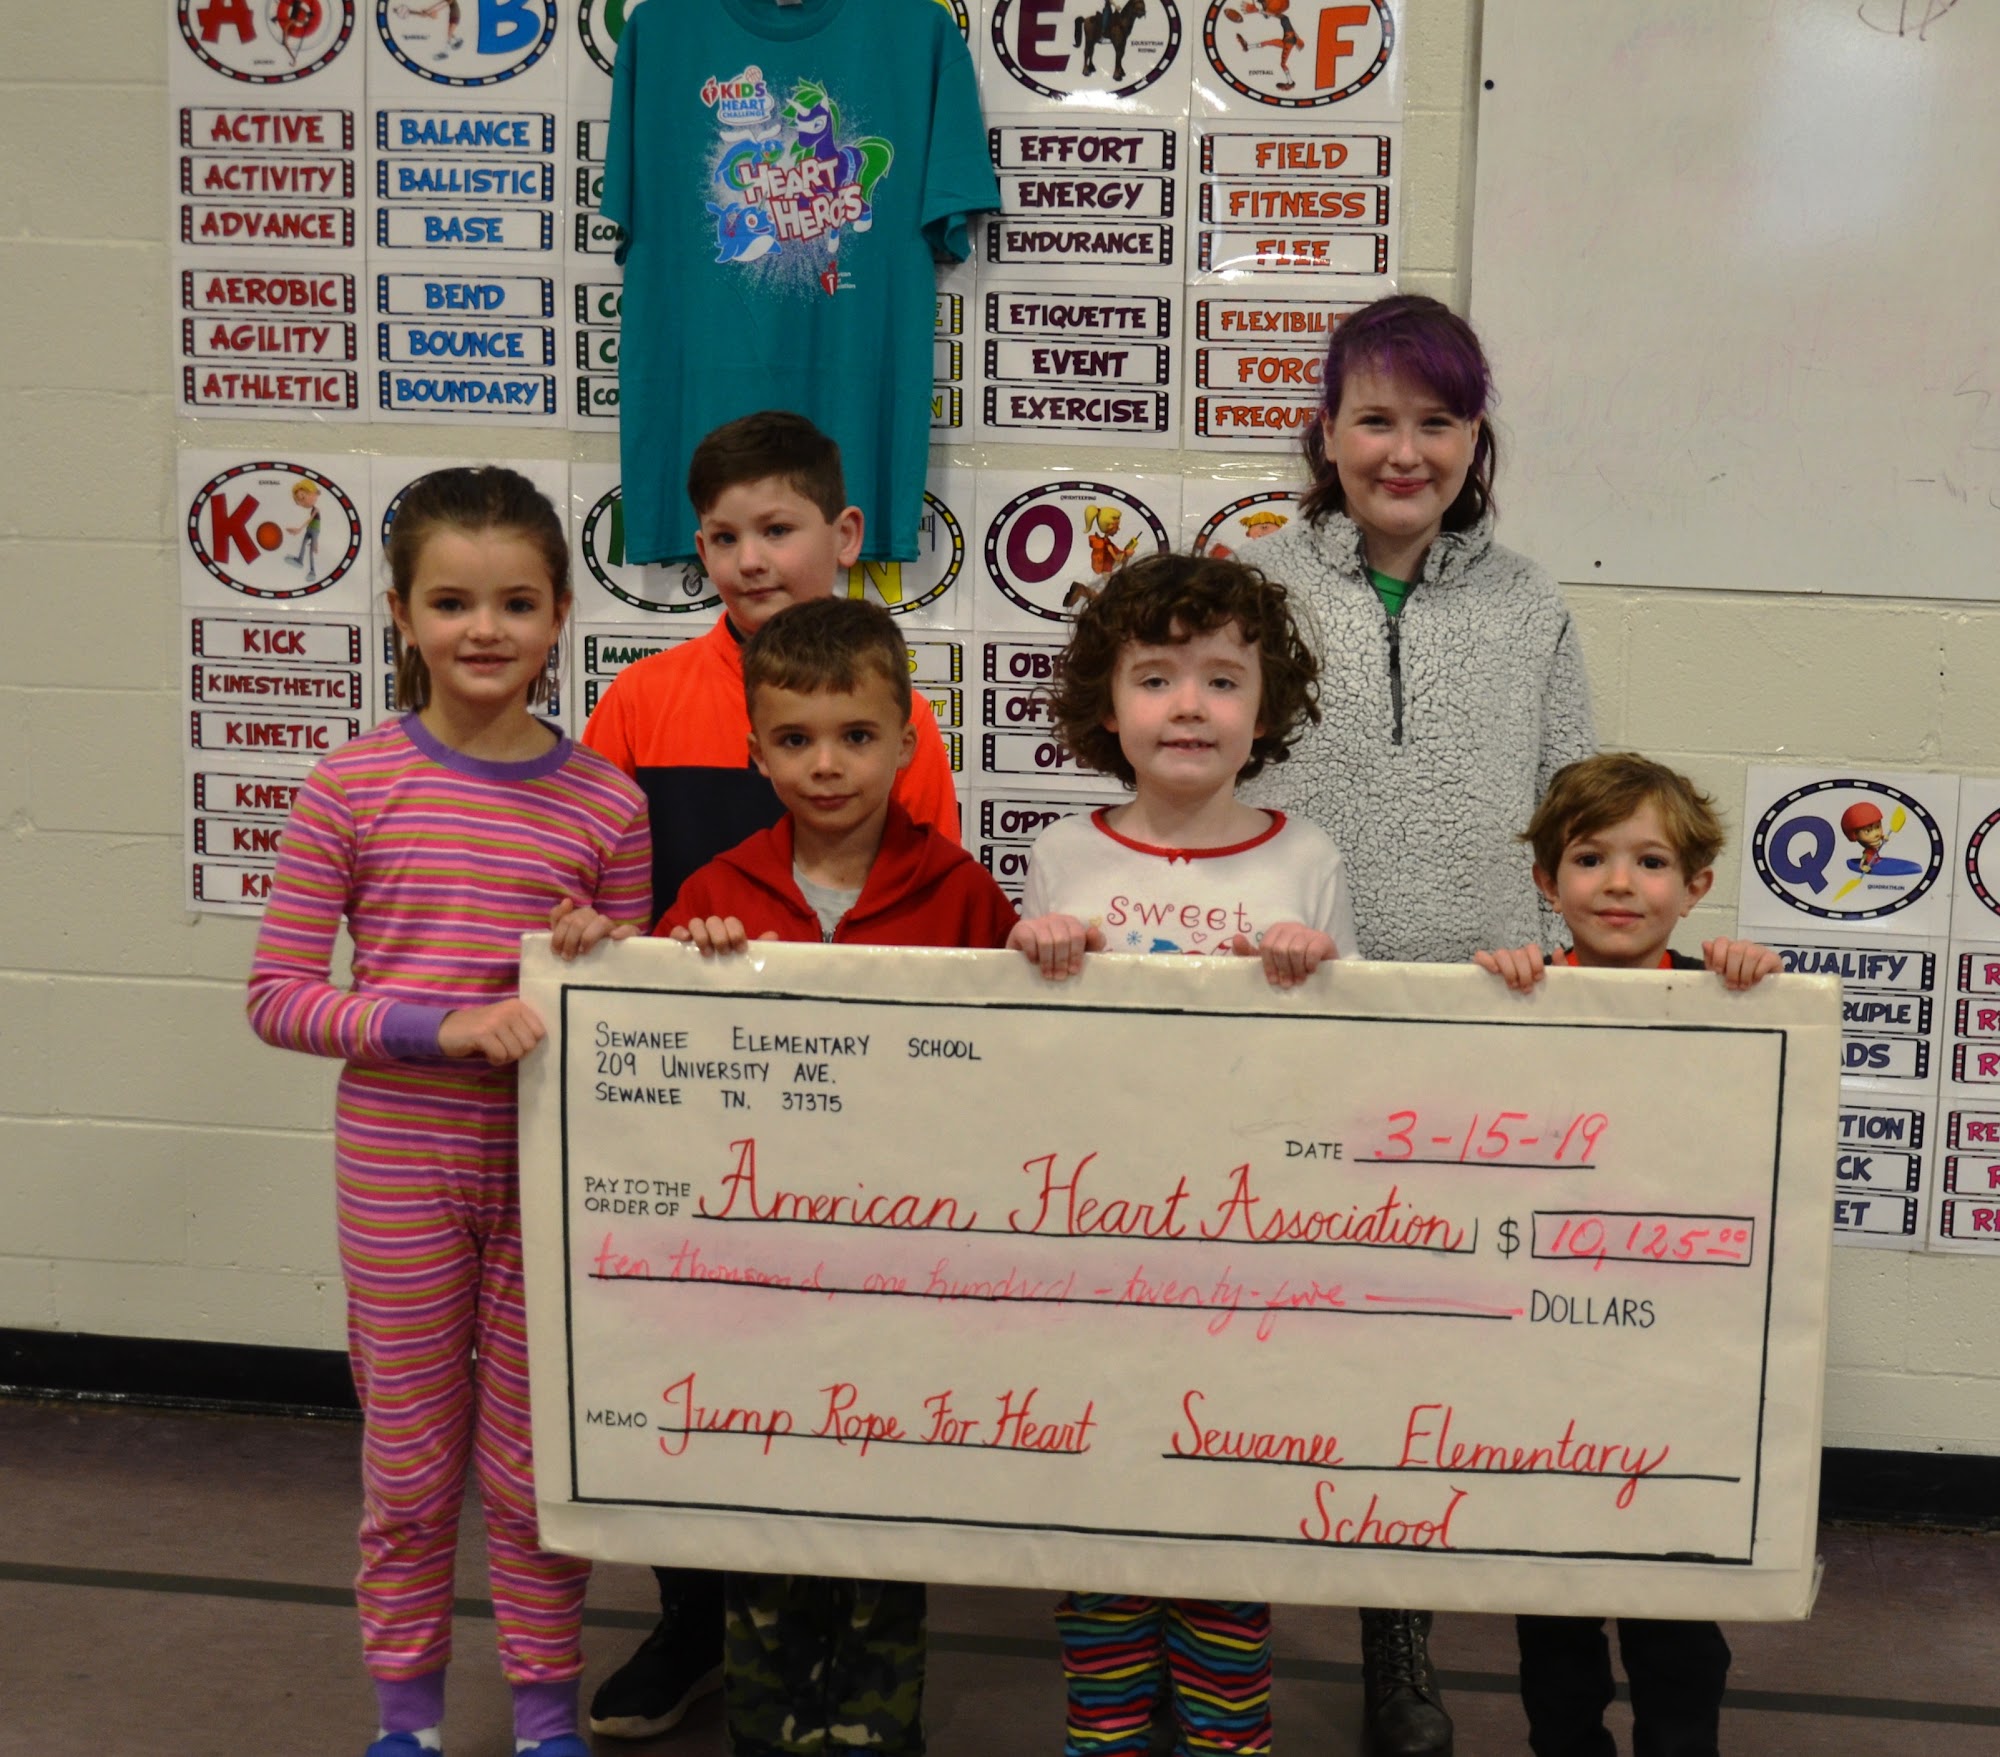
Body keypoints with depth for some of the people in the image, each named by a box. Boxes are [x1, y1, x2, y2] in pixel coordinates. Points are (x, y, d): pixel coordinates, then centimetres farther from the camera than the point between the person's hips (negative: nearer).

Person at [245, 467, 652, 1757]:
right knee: (409, 1464, 13)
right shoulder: (352, 788, -7)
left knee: (536, 1464, 12)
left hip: (549, 1166, 1)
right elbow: (278, 997, -6)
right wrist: (444, 1027, -18)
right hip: (397, 1163, -1)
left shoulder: (606, 803, -2)